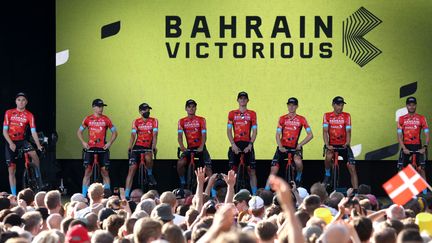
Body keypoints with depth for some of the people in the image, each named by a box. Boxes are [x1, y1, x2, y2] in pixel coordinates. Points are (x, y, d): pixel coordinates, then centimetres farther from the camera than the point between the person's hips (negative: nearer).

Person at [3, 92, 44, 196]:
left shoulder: (29, 115, -5)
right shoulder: (9, 113, -4)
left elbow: (33, 132, -11)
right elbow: (5, 131, -5)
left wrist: (39, 145, -24)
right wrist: (11, 143, -18)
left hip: (22, 141, -1)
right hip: (10, 142, 1)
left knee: (34, 154, -30)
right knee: (11, 170, 0)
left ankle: (38, 178, -8)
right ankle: (13, 195, 6)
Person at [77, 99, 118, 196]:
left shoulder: (106, 119, 4)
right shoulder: (88, 119, 4)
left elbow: (114, 132, 11)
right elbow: (79, 132, 13)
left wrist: (109, 143, -2)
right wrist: (83, 142, -1)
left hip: (103, 148, 0)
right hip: (90, 148, 0)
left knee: (104, 171, 1)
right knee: (87, 172, -1)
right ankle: (84, 195, 0)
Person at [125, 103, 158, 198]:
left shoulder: (153, 121, 4)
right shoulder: (136, 122, 7)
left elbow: (154, 135, -7)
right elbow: (133, 135, -2)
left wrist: (153, 146, -23)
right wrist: (130, 147, -18)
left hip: (148, 147, -1)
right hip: (137, 146, 1)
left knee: (148, 157, -35)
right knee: (132, 169, -8)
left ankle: (150, 175, -5)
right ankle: (126, 194, -7)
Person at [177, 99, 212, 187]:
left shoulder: (201, 120, 0)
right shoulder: (182, 121, 4)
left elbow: (204, 135, -7)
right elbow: (180, 136, -4)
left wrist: (201, 147, -24)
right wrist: (182, 147, -22)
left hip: (200, 148, -1)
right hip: (189, 148, 1)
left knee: (207, 167, -12)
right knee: (180, 163, -21)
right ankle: (182, 183, -3)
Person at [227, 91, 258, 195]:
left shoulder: (252, 114, 7)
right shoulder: (232, 114, 9)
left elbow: (254, 131, 4)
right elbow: (229, 130, 6)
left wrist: (250, 145, -8)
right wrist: (233, 145, -6)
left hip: (247, 144, -1)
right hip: (236, 144, 1)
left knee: (251, 170, -4)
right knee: (233, 170, 0)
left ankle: (254, 194, -3)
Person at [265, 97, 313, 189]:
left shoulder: (301, 119, 0)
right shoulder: (282, 119, 5)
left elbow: (310, 135, -3)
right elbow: (278, 134, 1)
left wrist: (300, 144, -12)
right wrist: (280, 147, -14)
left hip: (295, 147, -2)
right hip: (283, 147, 2)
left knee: (298, 161, -32)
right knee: (274, 169, -5)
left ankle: (298, 177, 0)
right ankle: (266, 191, 4)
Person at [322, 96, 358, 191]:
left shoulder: (346, 116, 1)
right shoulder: (327, 116, 0)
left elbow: (348, 131, -5)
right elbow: (325, 131, -6)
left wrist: (347, 143, -22)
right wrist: (327, 145, -21)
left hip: (344, 145, 1)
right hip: (332, 145, -1)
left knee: (352, 168, -10)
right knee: (328, 156, -34)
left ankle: (356, 192, -8)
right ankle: (327, 175, -5)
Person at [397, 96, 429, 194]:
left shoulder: (421, 118, 2)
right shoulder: (402, 119, 5)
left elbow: (426, 134, 0)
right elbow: (399, 135, 1)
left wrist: (424, 147, -14)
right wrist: (404, 148, -12)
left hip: (417, 147, -1)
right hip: (406, 147, 1)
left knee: (421, 168, -6)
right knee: (402, 169, 1)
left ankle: (425, 191, -3)